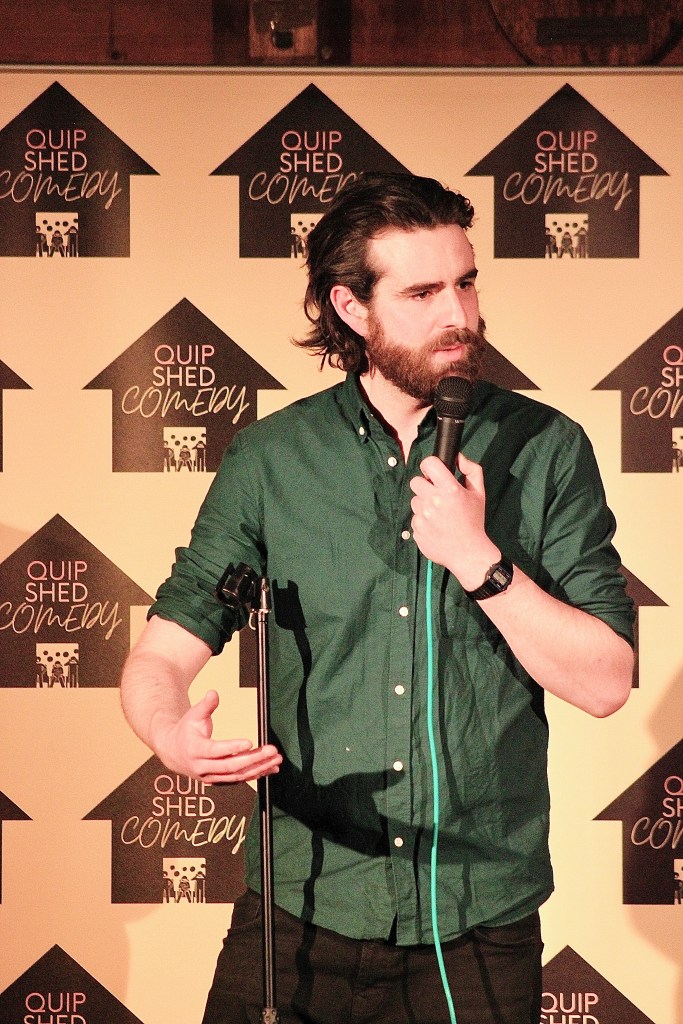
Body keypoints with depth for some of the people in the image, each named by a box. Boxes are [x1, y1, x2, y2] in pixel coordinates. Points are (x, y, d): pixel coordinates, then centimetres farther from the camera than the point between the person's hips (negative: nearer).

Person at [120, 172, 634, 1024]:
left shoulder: (546, 450, -3)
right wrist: (174, 735, -24)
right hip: (299, 917, 1)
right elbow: (161, 655, -2)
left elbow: (605, 683, -6)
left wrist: (480, 561, -18)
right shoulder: (269, 459, -1)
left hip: (481, 925, 0)